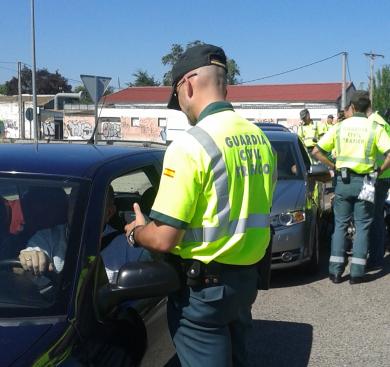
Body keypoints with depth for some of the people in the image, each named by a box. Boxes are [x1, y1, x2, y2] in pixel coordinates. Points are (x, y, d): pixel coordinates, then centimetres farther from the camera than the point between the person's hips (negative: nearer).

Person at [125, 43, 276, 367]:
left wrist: (136, 231, 0)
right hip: (247, 277, 7)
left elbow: (164, 239, -21)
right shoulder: (260, 139, 3)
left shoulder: (191, 145, -21)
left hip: (203, 285, -7)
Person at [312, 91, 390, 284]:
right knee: (362, 227, 7)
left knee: (340, 225, 10)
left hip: (343, 181, 2)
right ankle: (357, 272, 5)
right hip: (364, 182, -2)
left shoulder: (339, 127, 1)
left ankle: (335, 271, 9)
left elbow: (317, 151, 0)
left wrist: (333, 166, 9)